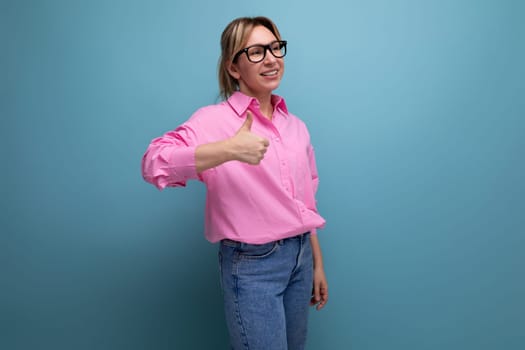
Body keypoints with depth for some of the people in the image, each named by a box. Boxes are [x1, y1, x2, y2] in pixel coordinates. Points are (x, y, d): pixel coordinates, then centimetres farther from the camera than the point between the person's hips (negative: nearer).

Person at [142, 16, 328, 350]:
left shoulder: (296, 127, 8)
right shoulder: (215, 119, -12)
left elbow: (306, 205, 13)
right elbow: (155, 162, -28)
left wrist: (318, 264, 16)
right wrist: (229, 150, -39)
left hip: (300, 256, 6)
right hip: (252, 264, -6)